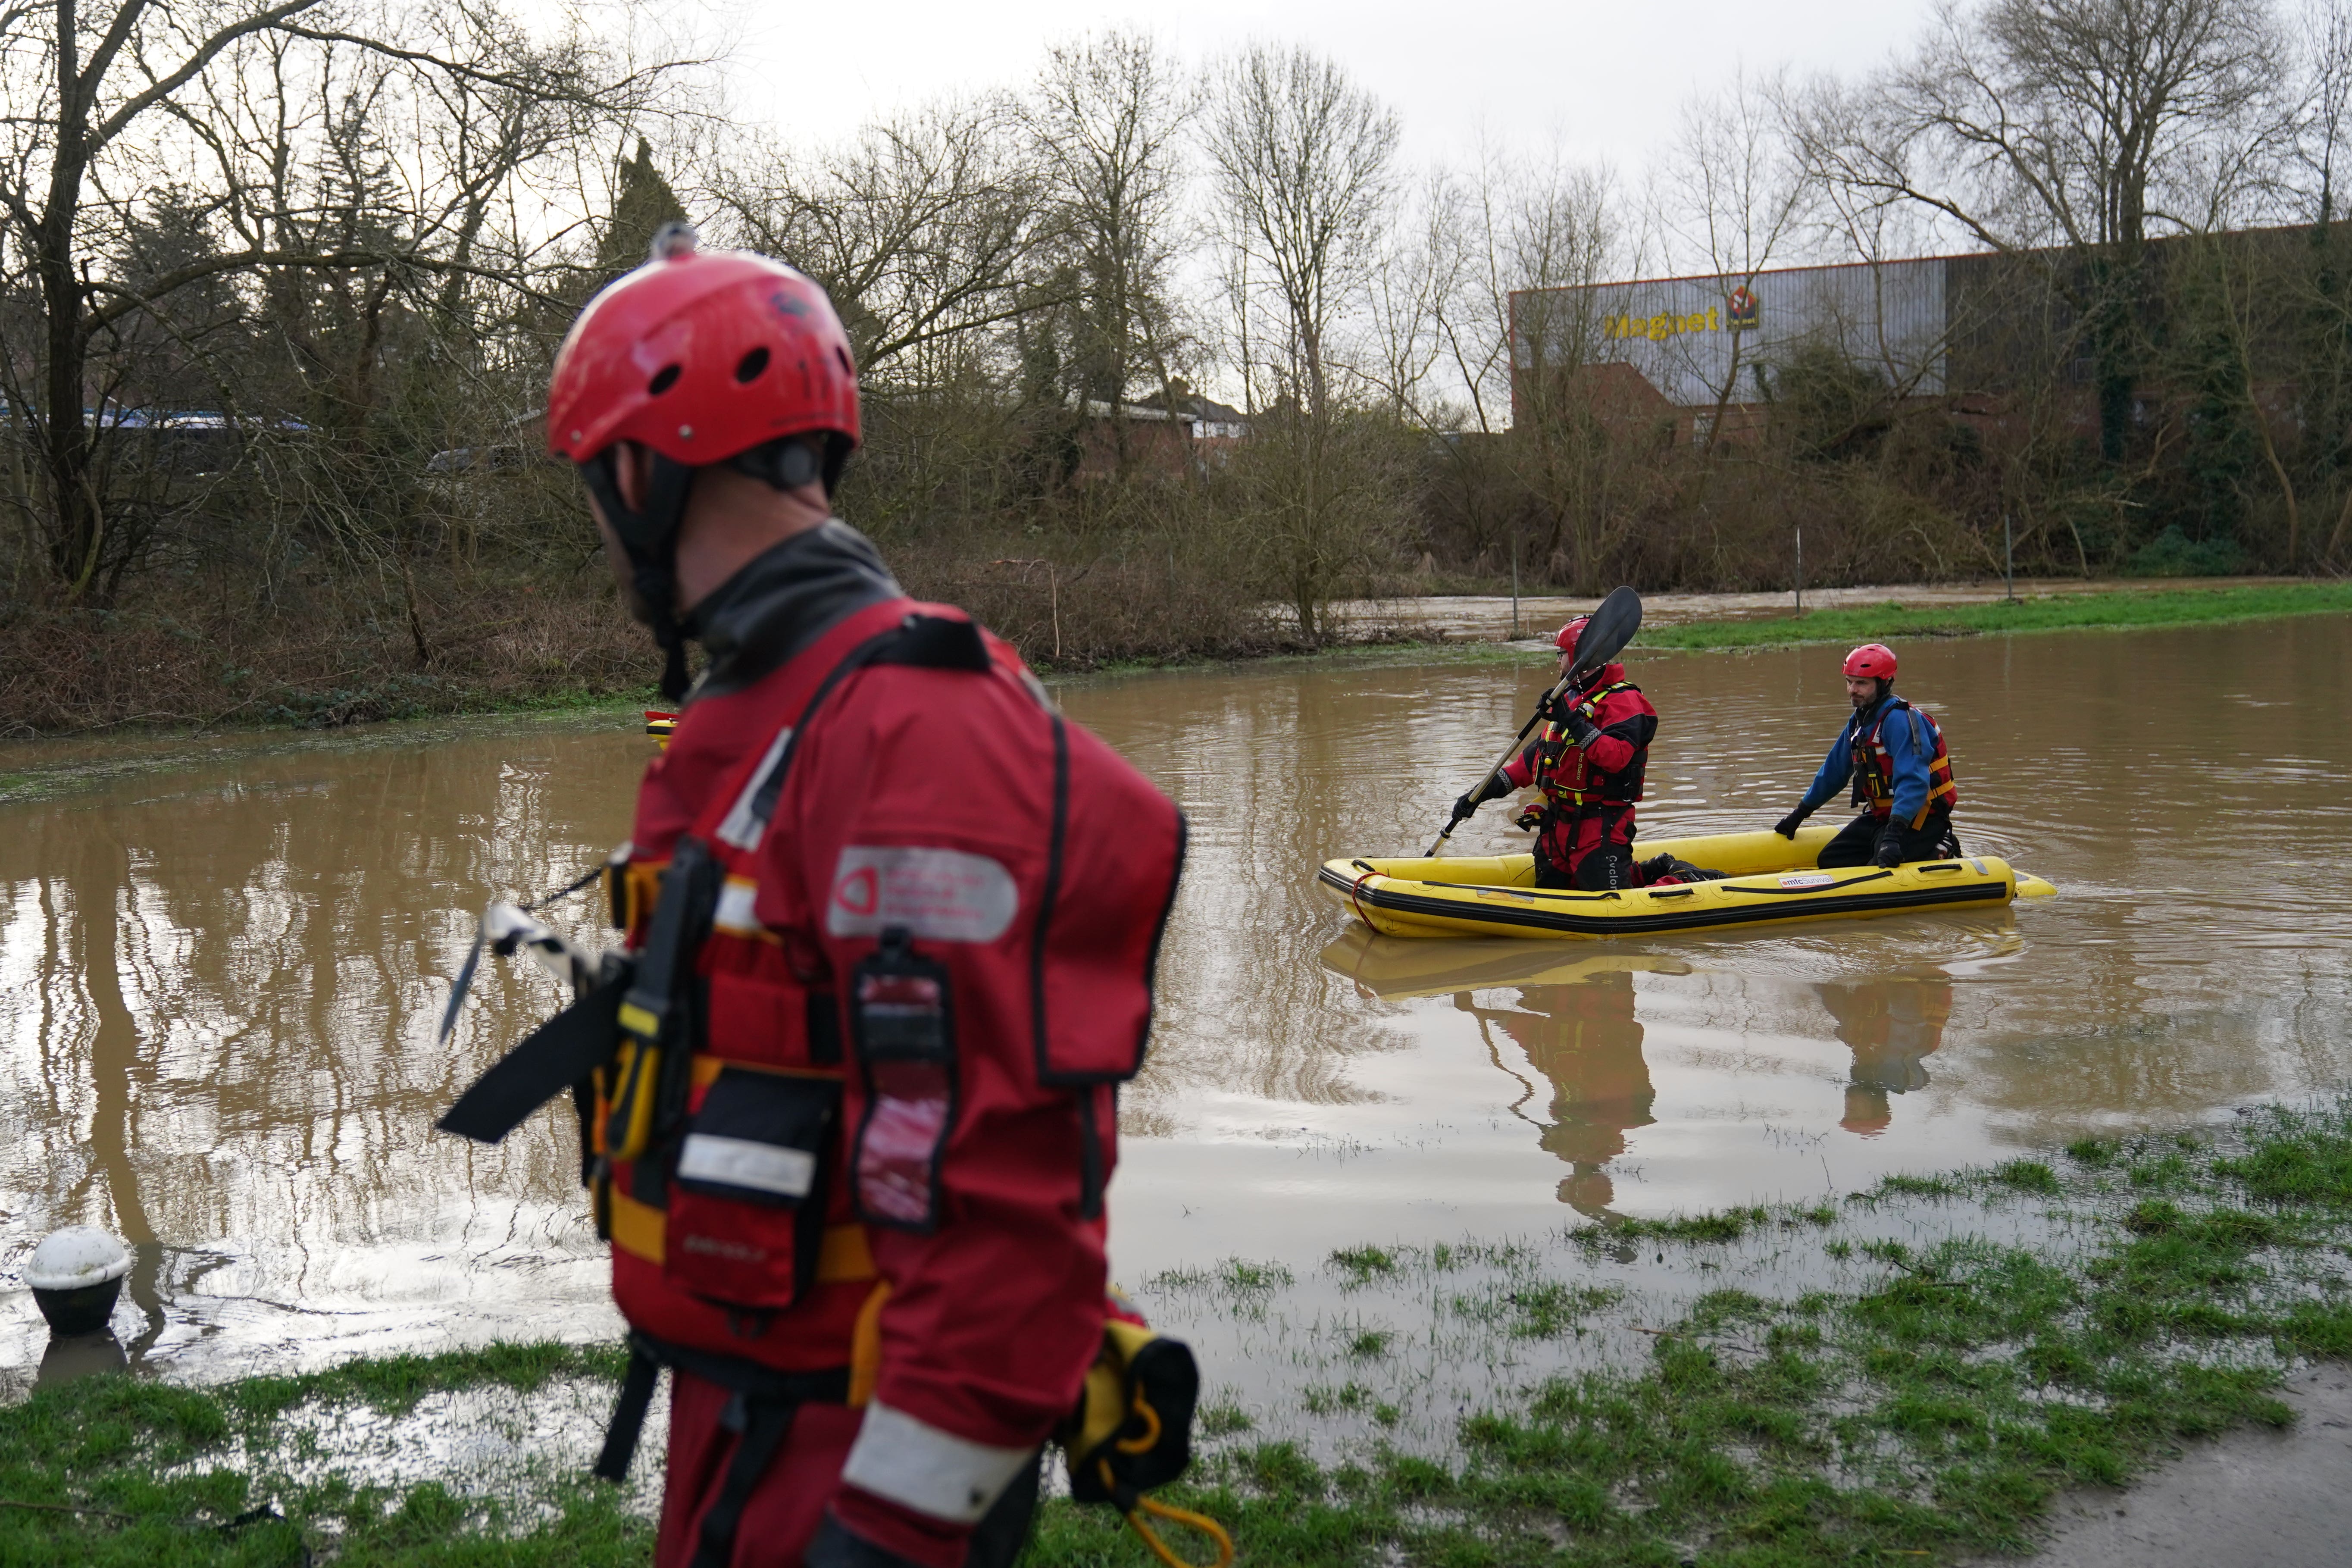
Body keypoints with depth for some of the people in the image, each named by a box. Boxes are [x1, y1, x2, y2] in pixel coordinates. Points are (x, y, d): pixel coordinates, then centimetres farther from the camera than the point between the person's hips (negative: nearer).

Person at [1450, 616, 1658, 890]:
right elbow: (1537, 755, 20)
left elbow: (1617, 757, -28)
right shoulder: (1568, 699, 18)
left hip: (1601, 827, -9)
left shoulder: (1622, 701, -12)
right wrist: (1490, 788, 12)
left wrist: (1574, 723, -30)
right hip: (1557, 825, 9)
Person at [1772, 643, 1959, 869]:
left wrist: (1894, 834, -41)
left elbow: (1913, 782, -32)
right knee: (1830, 861, 6)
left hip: (1920, 819, -10)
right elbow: (1833, 773, 21)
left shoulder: (1900, 720, -22)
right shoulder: (1859, 723, 9)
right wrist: (1799, 815, 25)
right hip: (1882, 816, 10)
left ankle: (1938, 853, 0)